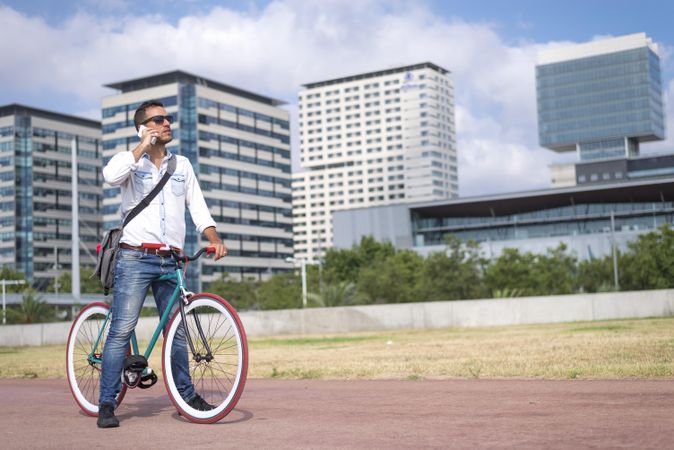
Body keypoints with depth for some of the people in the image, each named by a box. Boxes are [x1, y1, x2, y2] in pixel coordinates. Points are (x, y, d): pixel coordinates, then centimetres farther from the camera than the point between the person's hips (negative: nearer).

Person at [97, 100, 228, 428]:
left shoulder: (182, 165, 15)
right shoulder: (130, 160, 3)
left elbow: (198, 207, 12)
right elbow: (110, 176, -21)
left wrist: (215, 239, -4)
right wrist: (143, 146, -14)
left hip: (170, 262, 4)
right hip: (135, 258, -4)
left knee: (176, 330, 11)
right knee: (122, 330, -9)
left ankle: (186, 393, 23)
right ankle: (107, 403, -3)